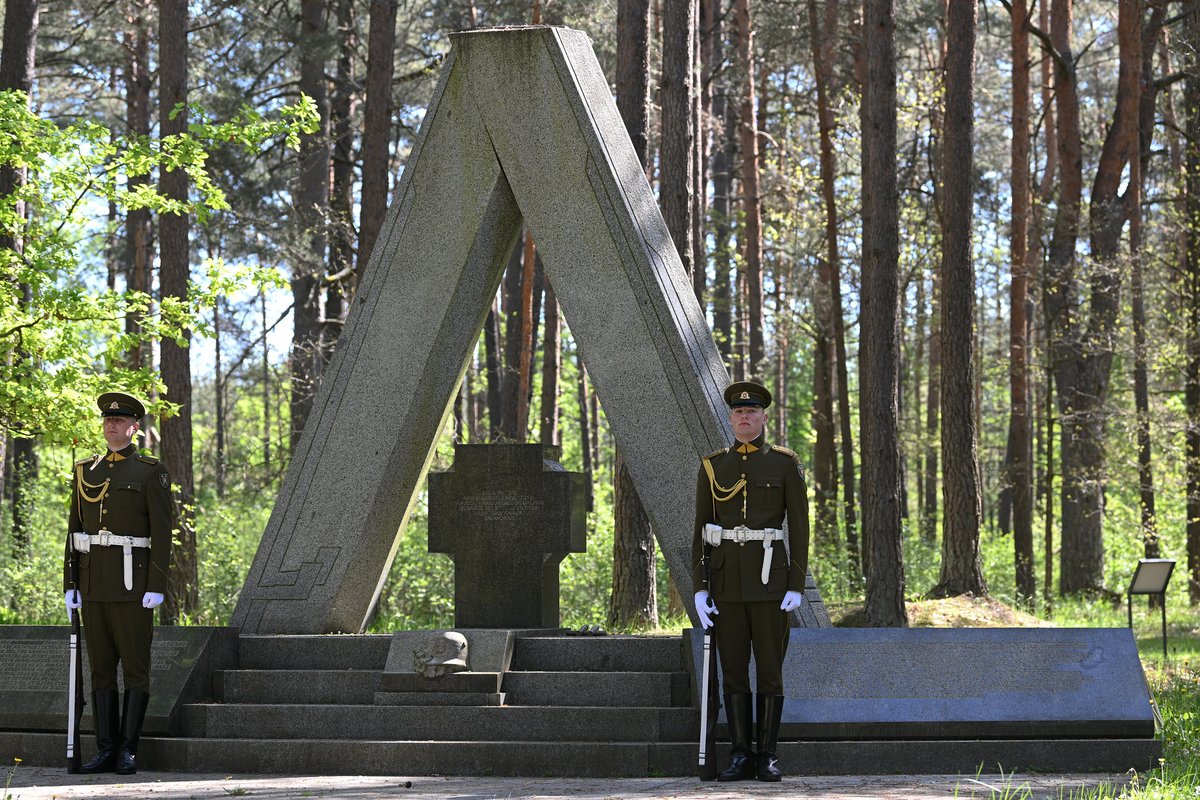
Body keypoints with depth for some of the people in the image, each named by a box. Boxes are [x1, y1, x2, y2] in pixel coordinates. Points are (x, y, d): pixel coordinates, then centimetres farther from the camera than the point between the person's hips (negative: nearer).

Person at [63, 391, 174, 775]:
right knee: (101, 668, 5)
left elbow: (162, 533, -7)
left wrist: (156, 587, -14)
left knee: (135, 667, -2)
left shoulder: (151, 472, -3)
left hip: (133, 581, -5)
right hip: (94, 582, 5)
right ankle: (106, 750, 7)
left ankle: (128, 750, 0)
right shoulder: (86, 471, 12)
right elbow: (74, 530, 13)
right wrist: (70, 585, 5)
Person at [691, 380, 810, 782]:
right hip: (727, 578, 2)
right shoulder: (713, 466, 7)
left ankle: (767, 756, 6)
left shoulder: (786, 463, 1)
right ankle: (740, 756, 7)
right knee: (733, 669, 2)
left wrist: (797, 586, -9)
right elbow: (701, 529, 7)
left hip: (770, 577, -2)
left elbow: (799, 527, -1)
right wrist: (699, 588, -1)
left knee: (769, 668, -1)